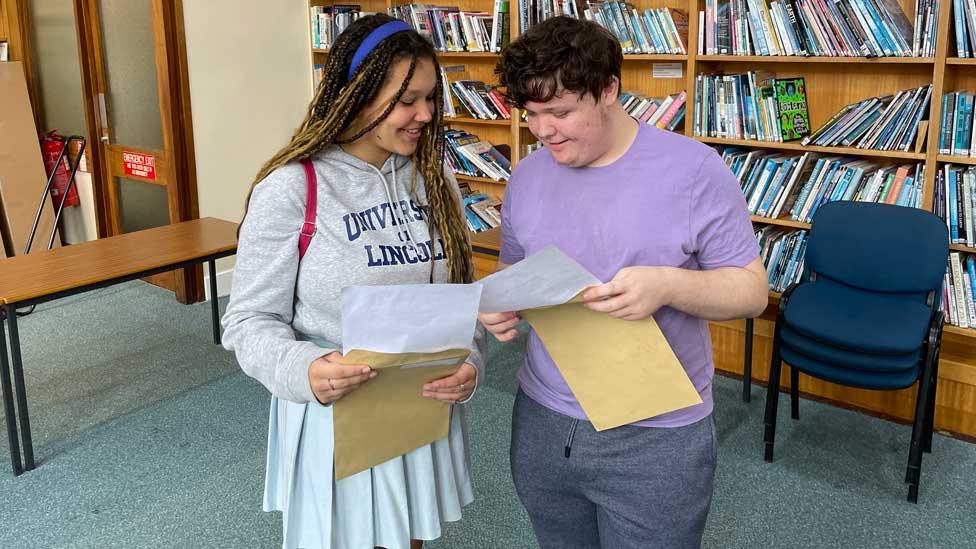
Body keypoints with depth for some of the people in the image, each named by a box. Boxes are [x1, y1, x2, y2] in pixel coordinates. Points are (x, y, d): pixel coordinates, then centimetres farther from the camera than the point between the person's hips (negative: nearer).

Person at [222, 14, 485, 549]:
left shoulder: (434, 179, 0)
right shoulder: (290, 189, -16)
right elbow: (250, 320, -12)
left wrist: (469, 358, -14)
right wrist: (303, 370, -32)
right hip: (336, 420, -4)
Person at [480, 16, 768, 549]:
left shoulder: (695, 170, -13)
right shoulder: (527, 176, 2)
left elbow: (751, 289, -9)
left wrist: (669, 285, -28)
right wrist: (499, 303, -11)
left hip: (656, 438, -4)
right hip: (542, 422, 5)